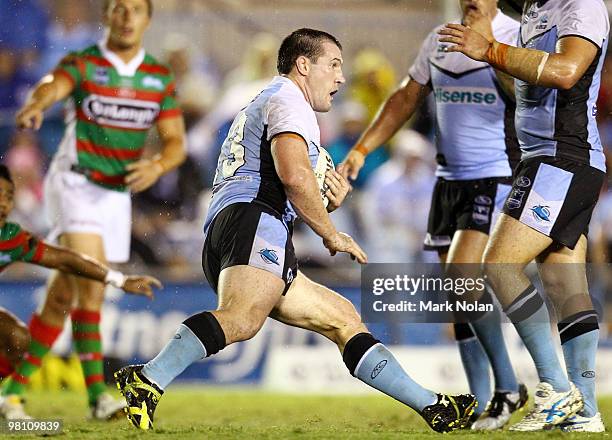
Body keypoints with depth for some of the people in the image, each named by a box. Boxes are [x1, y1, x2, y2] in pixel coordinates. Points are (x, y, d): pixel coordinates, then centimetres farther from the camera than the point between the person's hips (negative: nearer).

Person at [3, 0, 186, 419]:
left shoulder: (160, 77, 4)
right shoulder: (81, 64, -10)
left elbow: (176, 142, 3)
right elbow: (52, 86, -32)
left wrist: (158, 166, -20)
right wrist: (37, 105, -56)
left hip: (117, 194, 5)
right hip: (75, 184, -5)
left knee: (64, 296, 11)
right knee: (91, 285, -22)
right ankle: (97, 394, -25)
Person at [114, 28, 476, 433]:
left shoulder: (260, 106, 38)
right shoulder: (288, 98, 6)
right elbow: (294, 175, -12)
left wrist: (326, 202, 24)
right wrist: (331, 234, -1)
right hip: (252, 220, -11)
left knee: (343, 318, 14)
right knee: (243, 318, -36)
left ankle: (431, 407, 14)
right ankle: (149, 380, -53)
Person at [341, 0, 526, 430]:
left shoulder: (515, 37, -9)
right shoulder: (439, 40, 11)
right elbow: (407, 98, 21)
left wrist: (489, 47, -32)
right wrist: (361, 149, 17)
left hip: (496, 179, -7)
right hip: (450, 180, 7)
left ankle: (508, 388, -7)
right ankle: (482, 404, 11)